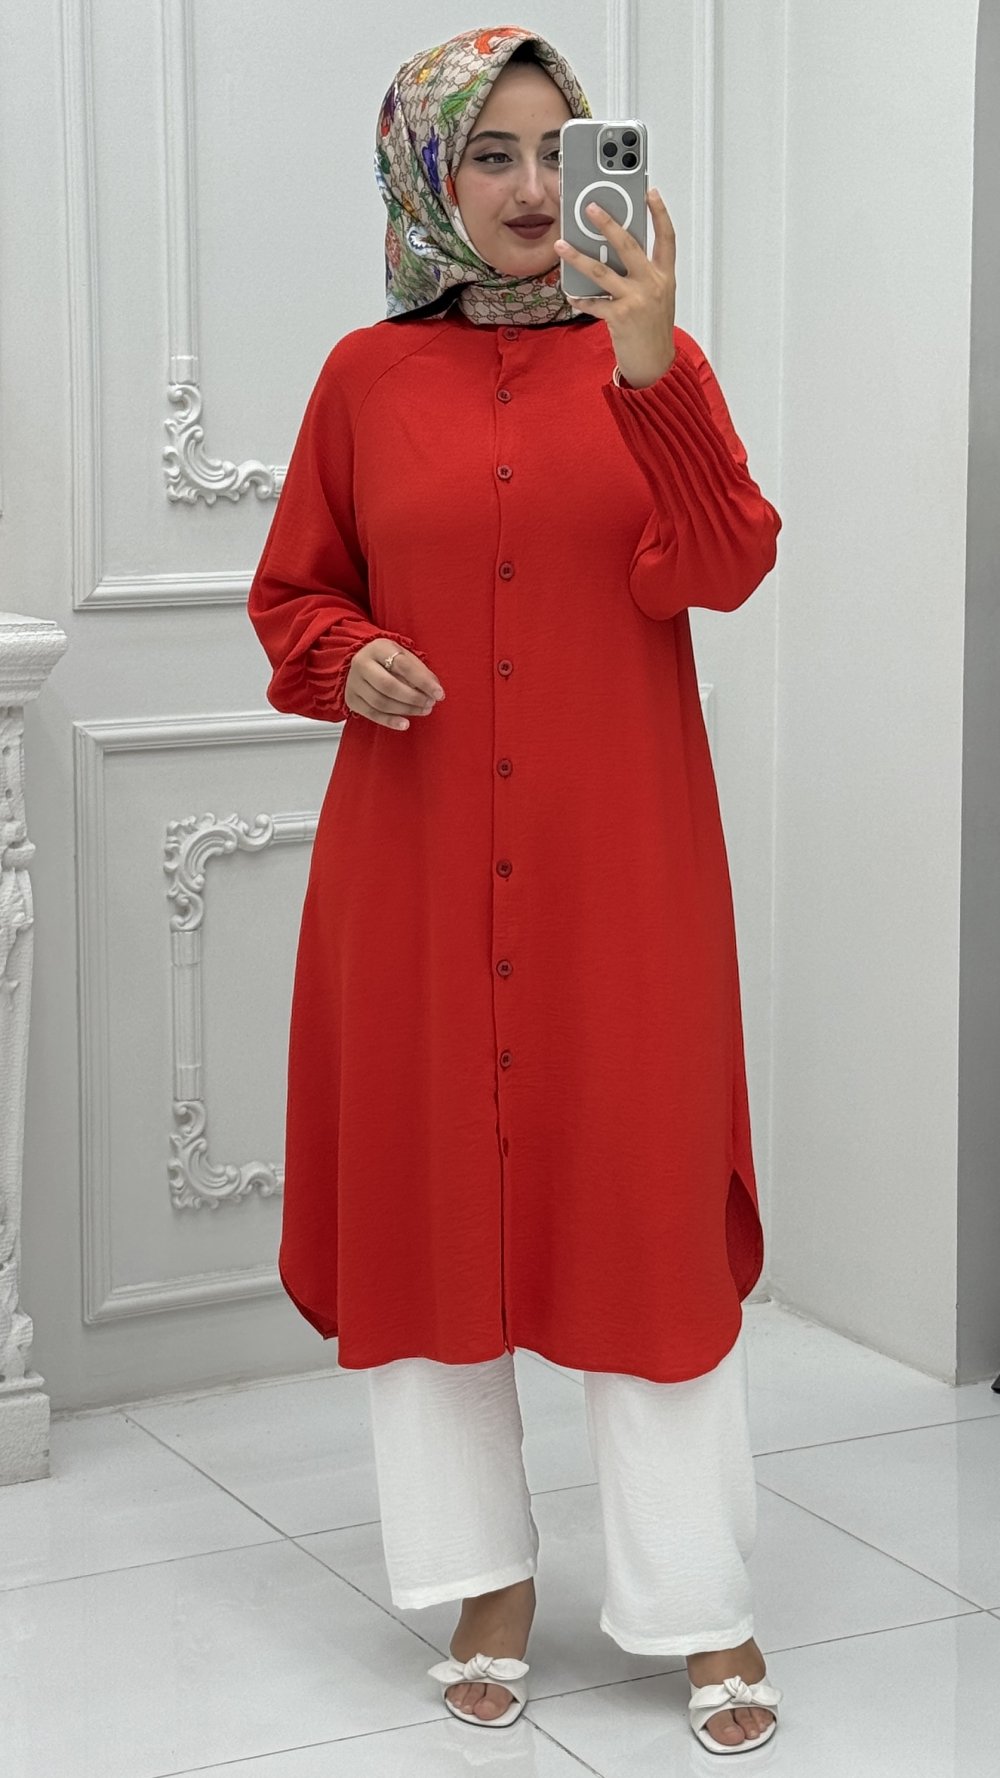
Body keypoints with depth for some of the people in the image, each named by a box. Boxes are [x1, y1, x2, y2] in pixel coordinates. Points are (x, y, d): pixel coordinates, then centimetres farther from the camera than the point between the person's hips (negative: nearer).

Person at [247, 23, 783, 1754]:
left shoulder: (653, 361, 2)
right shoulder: (367, 377, 5)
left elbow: (719, 571, -13)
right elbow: (292, 595, 12)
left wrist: (651, 366, -25)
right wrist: (350, 659, -9)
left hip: (617, 854, -1)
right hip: (420, 850, 2)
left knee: (646, 1198, 0)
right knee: (433, 1190, 6)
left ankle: (701, 1606, 11)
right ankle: (488, 1578, 23)